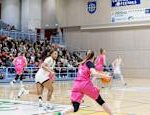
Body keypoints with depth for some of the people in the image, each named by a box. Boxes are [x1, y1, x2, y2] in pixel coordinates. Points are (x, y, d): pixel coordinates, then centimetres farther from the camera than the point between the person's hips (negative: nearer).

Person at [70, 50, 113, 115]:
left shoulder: (82, 63, 23)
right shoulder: (90, 63, 4)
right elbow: (94, 73, -14)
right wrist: (105, 76, -8)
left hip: (76, 85, 5)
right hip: (86, 84, -5)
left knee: (75, 109, -4)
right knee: (100, 101, 13)